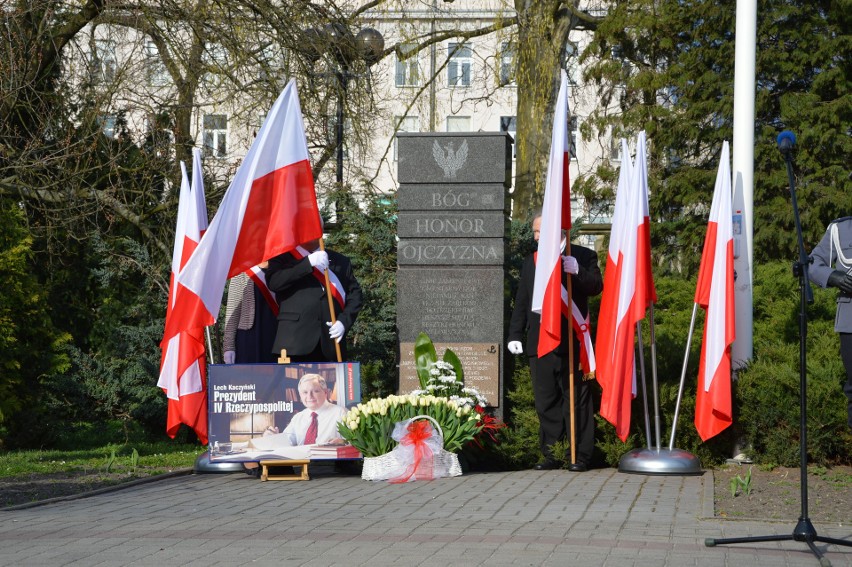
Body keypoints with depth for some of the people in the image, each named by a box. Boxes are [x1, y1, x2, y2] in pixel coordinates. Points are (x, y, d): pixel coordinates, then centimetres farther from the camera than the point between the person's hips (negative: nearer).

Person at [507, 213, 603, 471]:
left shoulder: (583, 256, 4)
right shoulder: (531, 262, 20)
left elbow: (597, 287, -8)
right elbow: (521, 303, 20)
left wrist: (578, 272, -24)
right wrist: (515, 334, 12)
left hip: (571, 343, -5)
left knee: (576, 399, -3)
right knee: (546, 402, 5)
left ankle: (580, 456, 0)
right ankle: (551, 455, 11)